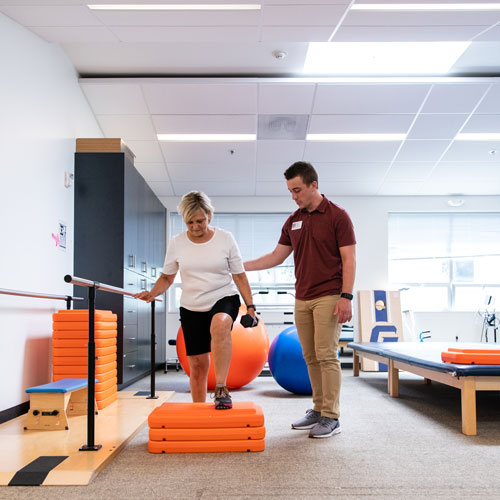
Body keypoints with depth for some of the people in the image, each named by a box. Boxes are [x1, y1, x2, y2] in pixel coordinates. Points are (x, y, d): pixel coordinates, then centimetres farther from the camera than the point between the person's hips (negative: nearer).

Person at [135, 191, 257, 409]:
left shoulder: (225, 238, -1)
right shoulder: (177, 243, 2)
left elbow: (239, 276, 2)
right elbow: (167, 277, 12)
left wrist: (250, 306, -4)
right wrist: (152, 293, -7)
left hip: (224, 298, -2)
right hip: (191, 308, 2)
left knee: (220, 324, -38)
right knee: (197, 365, 4)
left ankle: (221, 388, -35)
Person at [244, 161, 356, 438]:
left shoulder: (337, 216, -7)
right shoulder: (293, 221, 12)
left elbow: (349, 259, -10)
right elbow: (276, 256, 17)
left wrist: (346, 297, -18)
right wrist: (240, 266, 10)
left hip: (328, 297, -6)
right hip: (302, 299, 7)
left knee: (326, 355, -7)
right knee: (310, 357, 9)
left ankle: (331, 417, 0)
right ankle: (318, 410, 19)